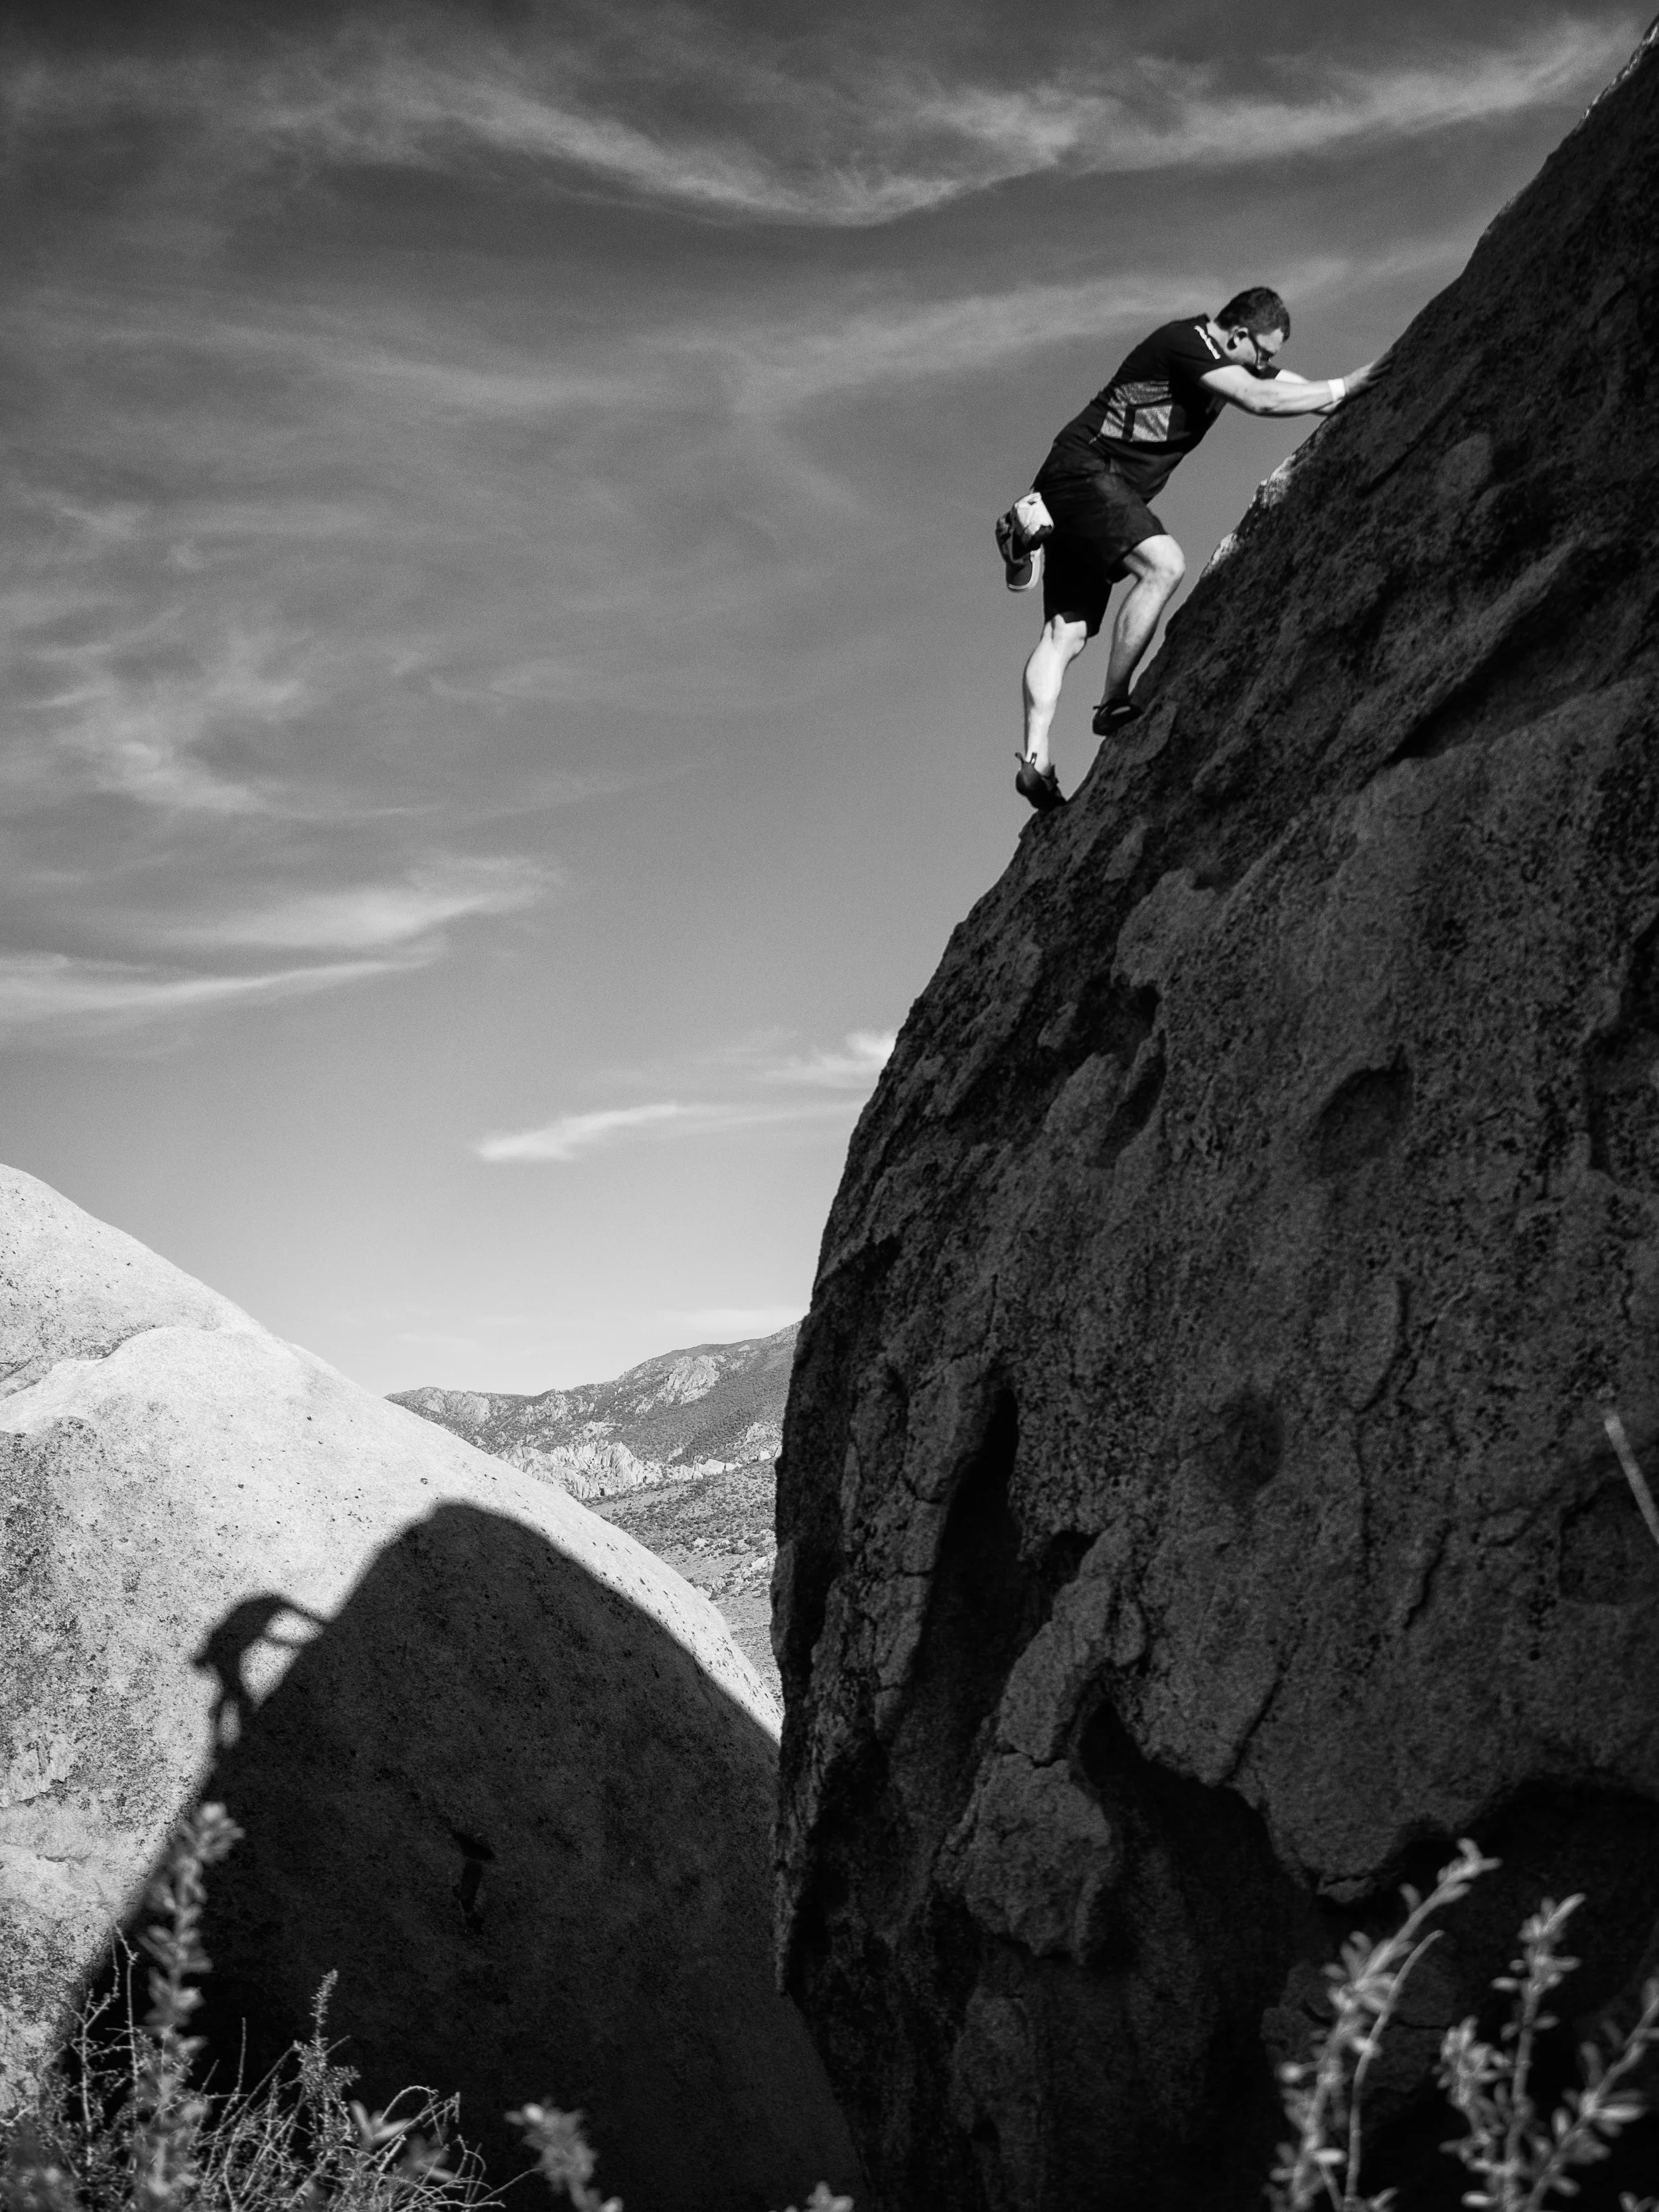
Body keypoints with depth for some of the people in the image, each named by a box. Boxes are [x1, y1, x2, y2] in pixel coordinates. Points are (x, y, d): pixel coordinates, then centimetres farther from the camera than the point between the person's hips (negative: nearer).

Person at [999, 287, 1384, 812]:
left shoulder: (1235, 359, 14)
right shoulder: (1186, 342, -14)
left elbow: (1308, 392, 15)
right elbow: (1259, 401, -25)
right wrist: (1344, 387, -19)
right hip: (1082, 469, -10)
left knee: (1067, 633, -2)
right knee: (1163, 565, -28)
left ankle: (1034, 761, -10)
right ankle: (1113, 704, -24)